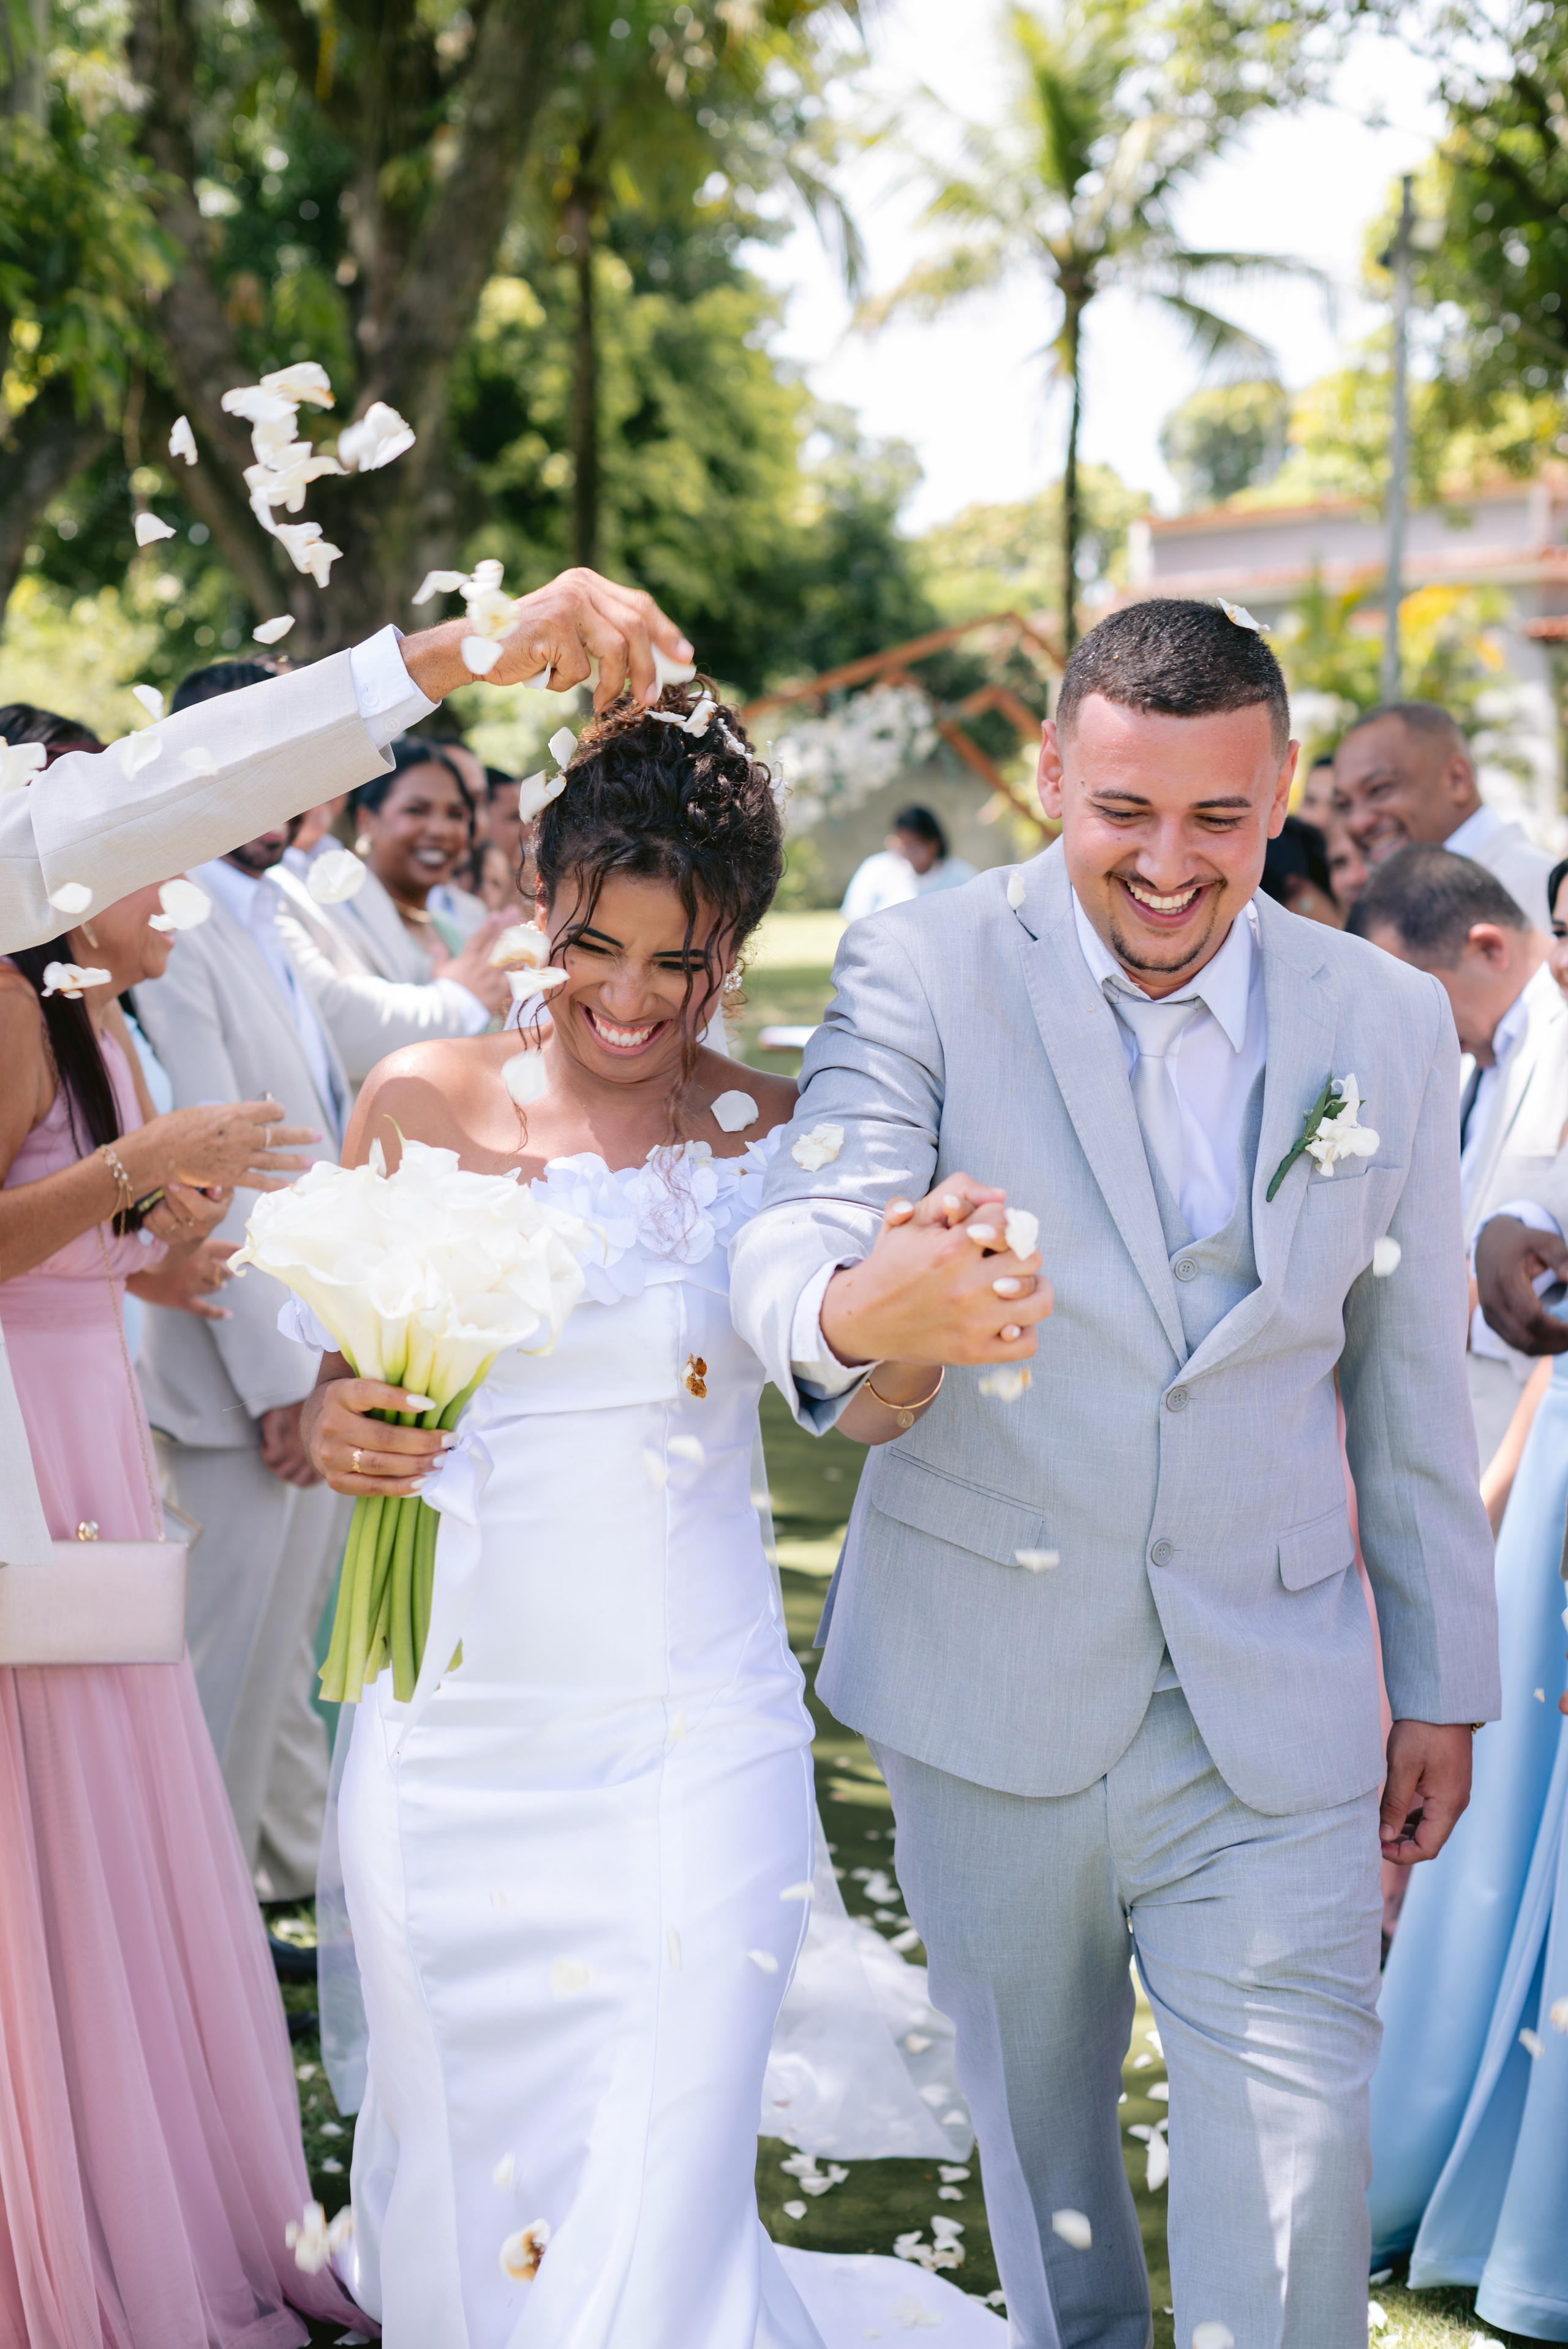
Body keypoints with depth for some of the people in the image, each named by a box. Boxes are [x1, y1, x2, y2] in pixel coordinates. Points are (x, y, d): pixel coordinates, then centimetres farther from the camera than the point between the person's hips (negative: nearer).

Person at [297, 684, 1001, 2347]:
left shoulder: (779, 1142, 0)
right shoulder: (422, 1105, 1)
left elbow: (871, 1406, -13)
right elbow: (328, 1388, 7)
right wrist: (328, 1435, -16)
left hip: (689, 1754, -1)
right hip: (448, 1743, 2)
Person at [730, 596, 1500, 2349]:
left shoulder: (1389, 1023, 1)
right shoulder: (919, 974, -7)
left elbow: (1412, 1381, 8)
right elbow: (789, 1242, -23)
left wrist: (1444, 1681, 11)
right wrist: (861, 1308, -47)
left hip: (1276, 1711, 1)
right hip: (988, 1691, -1)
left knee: (1294, 2175, -3)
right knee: (1033, 2139, 15)